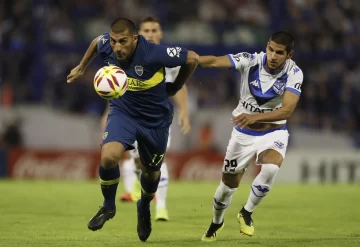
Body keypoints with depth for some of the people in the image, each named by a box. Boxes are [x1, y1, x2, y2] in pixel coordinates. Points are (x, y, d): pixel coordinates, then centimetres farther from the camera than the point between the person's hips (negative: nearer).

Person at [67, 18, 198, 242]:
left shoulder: (153, 54, -33)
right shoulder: (106, 46, -19)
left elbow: (193, 59, -20)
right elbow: (96, 42, 8)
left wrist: (175, 87, -6)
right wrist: (81, 68, 19)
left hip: (155, 119, -2)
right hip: (123, 112, 2)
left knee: (151, 171, 17)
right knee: (108, 157, -25)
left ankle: (144, 207, 51)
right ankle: (108, 206, 2)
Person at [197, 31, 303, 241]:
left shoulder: (294, 74, -20)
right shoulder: (251, 61, -21)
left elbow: (287, 110, -31)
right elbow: (215, 61, -34)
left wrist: (255, 117, -46)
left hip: (274, 132, -1)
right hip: (244, 133, 1)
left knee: (271, 168, -31)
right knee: (229, 184, 10)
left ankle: (247, 213, -6)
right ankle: (217, 223, 42)